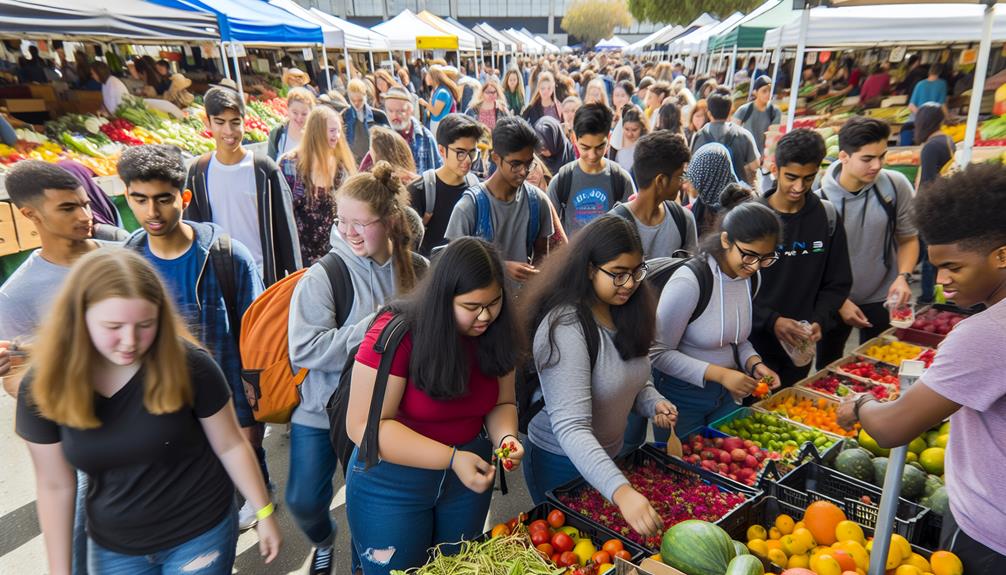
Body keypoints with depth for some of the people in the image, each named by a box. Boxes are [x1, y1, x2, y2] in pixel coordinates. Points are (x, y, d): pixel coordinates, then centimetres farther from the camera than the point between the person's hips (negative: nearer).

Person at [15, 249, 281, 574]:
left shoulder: (189, 366, -22)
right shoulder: (44, 386, -14)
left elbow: (230, 446, -10)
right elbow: (55, 486, -3)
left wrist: (264, 513, -3)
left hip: (201, 532, -2)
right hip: (112, 548, 3)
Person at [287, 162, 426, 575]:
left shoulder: (417, 271, -7)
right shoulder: (323, 276, -17)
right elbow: (304, 349, -24)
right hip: (320, 411, -1)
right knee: (303, 501, 11)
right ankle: (324, 541, 46)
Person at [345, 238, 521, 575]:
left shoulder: (495, 334, -10)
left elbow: (501, 402, 2)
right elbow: (364, 426, -26)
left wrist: (505, 435, -21)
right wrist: (451, 458, -32)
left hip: (468, 475, 5)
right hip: (392, 483, -4)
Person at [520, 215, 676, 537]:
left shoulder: (626, 312, -3)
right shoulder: (565, 327, -29)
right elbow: (570, 427, -36)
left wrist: (653, 402, -11)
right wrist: (620, 491, -47)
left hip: (609, 455, 8)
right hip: (562, 462, -7)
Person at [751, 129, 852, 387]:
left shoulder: (827, 217, 0)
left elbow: (837, 284, 5)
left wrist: (819, 322, -11)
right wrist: (772, 320, -22)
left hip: (799, 347, 3)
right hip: (753, 342, -3)